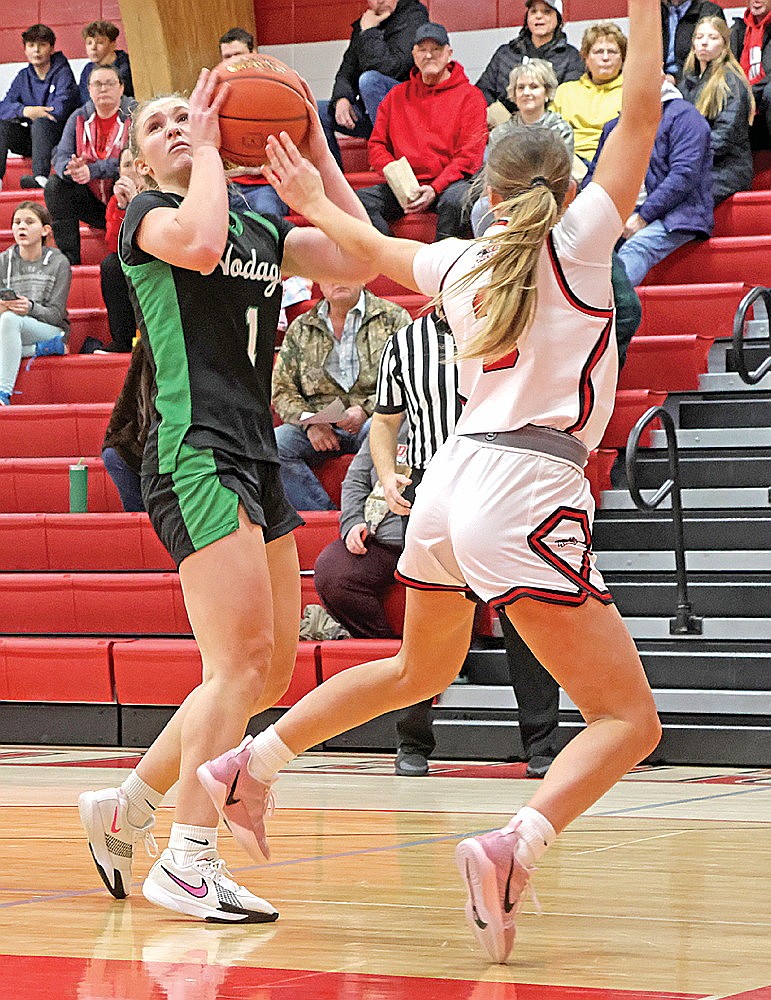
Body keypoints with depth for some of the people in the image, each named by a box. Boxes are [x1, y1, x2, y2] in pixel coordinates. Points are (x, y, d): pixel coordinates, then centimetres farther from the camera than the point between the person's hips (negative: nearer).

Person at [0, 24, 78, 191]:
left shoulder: (63, 74, -4)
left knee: (41, 121, -35)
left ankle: (41, 177, -52)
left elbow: (60, 110, -17)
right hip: (32, 138, 5)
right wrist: (24, 110, -21)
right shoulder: (23, 77, 12)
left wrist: (33, 112, -8)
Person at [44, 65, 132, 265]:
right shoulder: (79, 118, 6)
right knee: (55, 186, -16)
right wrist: (71, 169, -31)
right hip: (94, 203, 5)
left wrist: (92, 170, -35)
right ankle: (68, 260, -18)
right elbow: (61, 157, -4)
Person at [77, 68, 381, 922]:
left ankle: (125, 808, 21)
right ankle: (187, 862, -13)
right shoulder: (147, 212, 2)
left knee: (272, 668, 9)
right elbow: (199, 243, -22)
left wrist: (315, 150, 9)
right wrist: (207, 148, -8)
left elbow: (357, 259, 8)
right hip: (194, 453, -8)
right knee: (242, 656, -17)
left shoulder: (260, 231, 21)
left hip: (254, 458, 8)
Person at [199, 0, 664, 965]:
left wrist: (316, 204, 51)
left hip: (453, 479, 7)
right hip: (528, 491, -7)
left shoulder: (460, 263, 13)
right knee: (628, 720, -8)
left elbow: (376, 248, 34)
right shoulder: (577, 241, -3)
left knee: (419, 671, 33)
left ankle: (247, 766, 34)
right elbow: (640, 112, -6)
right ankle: (515, 846, -33)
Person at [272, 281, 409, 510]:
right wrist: (309, 421, -6)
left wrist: (366, 409, -15)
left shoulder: (393, 318, 9)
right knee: (272, 444, -26)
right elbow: (282, 389, 14)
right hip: (318, 428, 3)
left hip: (372, 419, -3)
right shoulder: (300, 329, 18)